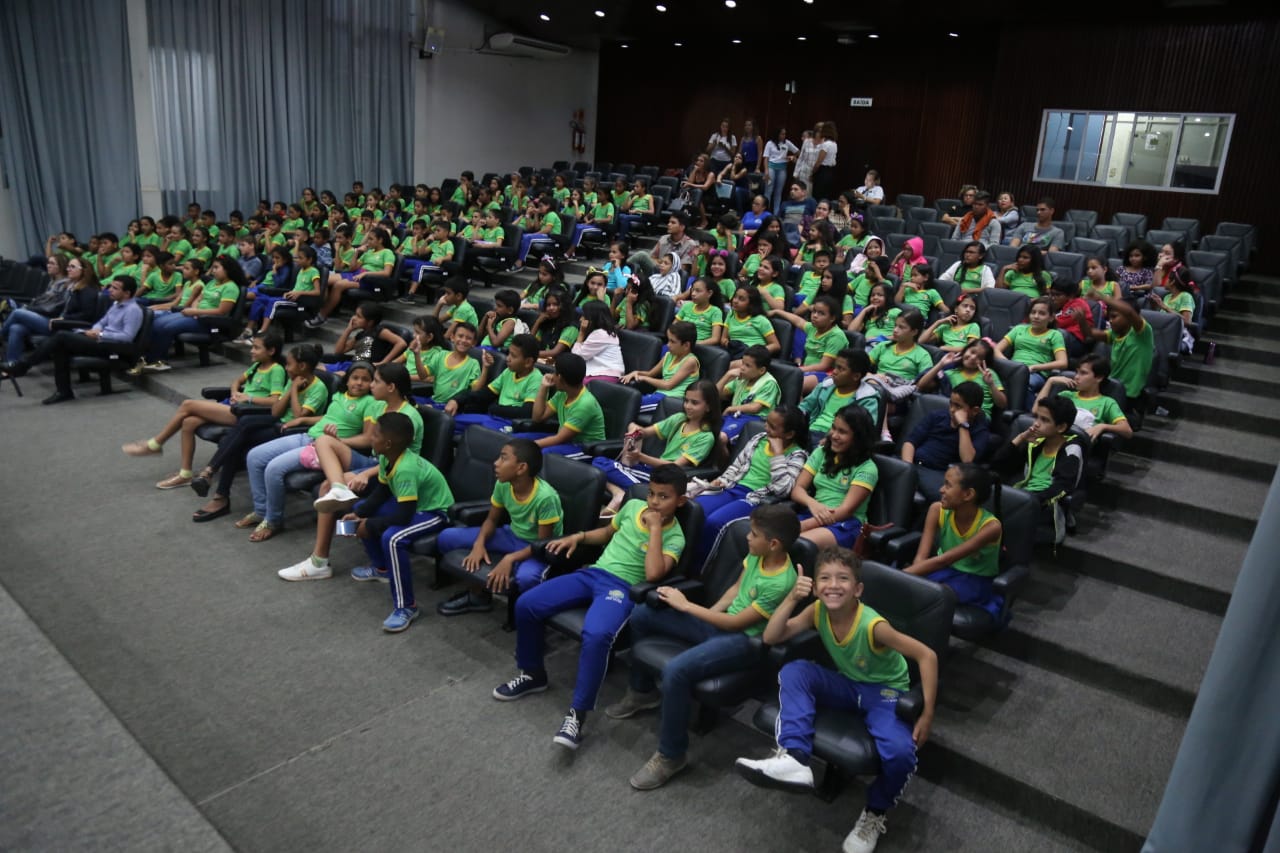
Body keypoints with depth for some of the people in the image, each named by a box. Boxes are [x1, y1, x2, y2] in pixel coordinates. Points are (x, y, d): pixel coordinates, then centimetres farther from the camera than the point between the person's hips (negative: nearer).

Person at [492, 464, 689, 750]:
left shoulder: (674, 537, -4)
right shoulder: (632, 506, 12)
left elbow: (653, 574, -21)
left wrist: (655, 528, -18)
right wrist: (577, 537, 11)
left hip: (622, 587, -6)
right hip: (592, 573, 6)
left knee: (596, 635, -38)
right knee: (526, 604, -9)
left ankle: (577, 713, -22)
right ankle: (533, 674, 14)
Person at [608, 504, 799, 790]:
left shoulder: (781, 584, -26)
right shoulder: (757, 554, -2)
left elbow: (736, 623, -20)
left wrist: (686, 606, -14)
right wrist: (708, 614, 0)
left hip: (744, 641, -9)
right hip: (723, 621, 9)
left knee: (676, 670, -34)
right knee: (641, 615, 5)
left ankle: (671, 755, -11)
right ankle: (642, 691, 25)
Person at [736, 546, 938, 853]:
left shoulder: (873, 625, -30)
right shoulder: (817, 611, -15)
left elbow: (927, 656, -25)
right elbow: (770, 638, -17)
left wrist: (927, 714, -25)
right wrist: (792, 598, -29)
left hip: (885, 690, -4)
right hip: (847, 684, 4)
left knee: (901, 753, -32)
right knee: (793, 671, -22)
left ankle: (875, 813, 0)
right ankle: (794, 758, -27)